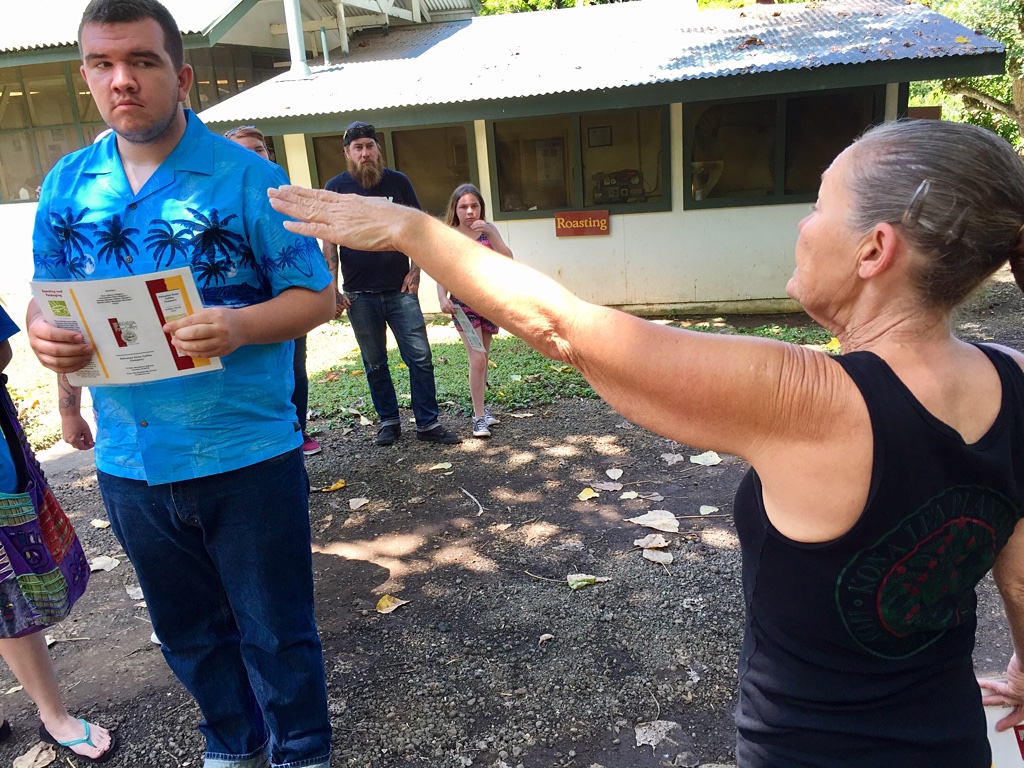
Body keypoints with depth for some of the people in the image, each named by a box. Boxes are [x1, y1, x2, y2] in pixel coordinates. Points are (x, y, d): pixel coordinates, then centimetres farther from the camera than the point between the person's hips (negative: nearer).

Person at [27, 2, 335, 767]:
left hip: (247, 456, -4)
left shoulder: (249, 177, -9)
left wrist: (241, 326, -28)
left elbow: (316, 296, -9)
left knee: (276, 634, 11)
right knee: (189, 633, 22)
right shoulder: (66, 184, 5)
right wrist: (45, 333, -12)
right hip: (129, 463, 5)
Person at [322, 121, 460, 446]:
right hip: (359, 294, 0)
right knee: (375, 364, 9)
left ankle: (428, 423, 8)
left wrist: (415, 270, -3)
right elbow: (329, 240, 1)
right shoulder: (336, 187, 1)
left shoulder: (398, 182, 5)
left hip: (400, 289, 1)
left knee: (420, 357, -2)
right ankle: (388, 421, 23)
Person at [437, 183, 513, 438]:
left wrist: (489, 233, -18)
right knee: (477, 358, -12)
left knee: (482, 357, 14)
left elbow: (508, 260, -8)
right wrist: (442, 298, -21)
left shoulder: (488, 229, 4)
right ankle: (479, 417, -5)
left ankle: (480, 406, 29)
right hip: (464, 304, -3)